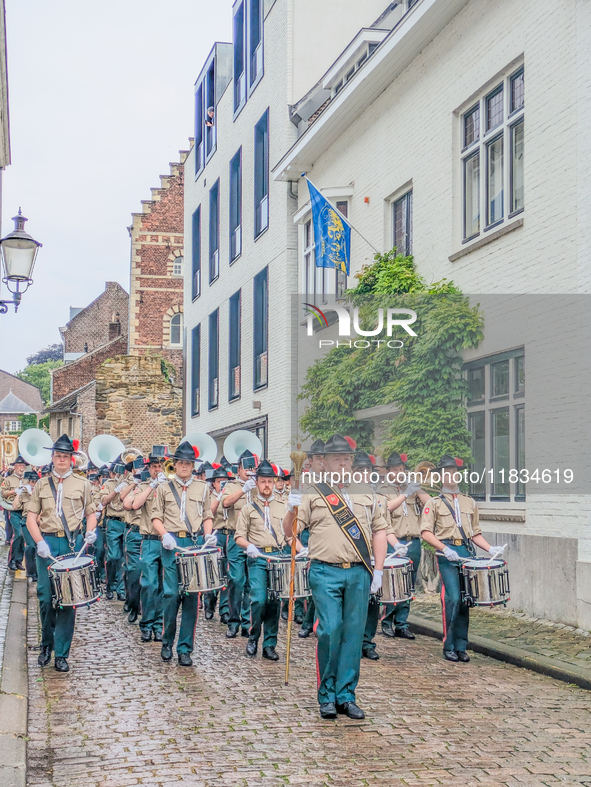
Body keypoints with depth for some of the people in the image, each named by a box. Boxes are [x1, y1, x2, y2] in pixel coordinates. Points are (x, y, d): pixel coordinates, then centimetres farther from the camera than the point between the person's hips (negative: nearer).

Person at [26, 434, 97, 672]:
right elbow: (31, 517, 5)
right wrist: (40, 542, -10)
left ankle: (61, 653, 5)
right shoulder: (42, 485, 11)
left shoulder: (82, 484, 10)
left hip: (73, 544, -1)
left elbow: (91, 514, 13)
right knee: (46, 597, -2)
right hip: (47, 543, 1)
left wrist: (91, 531, -9)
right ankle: (46, 644, 21)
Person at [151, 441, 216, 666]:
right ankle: (167, 643, 12)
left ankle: (185, 649, 5)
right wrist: (165, 535, -9)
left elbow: (207, 516, 17)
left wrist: (208, 535, -1)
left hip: (196, 544, 1)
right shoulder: (164, 488, 11)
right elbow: (156, 517, 9)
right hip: (172, 545, -1)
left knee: (192, 596, -1)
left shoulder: (202, 488, 15)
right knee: (171, 594, -7)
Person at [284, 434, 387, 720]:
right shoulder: (312, 494, 5)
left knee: (353, 634, 3)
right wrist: (292, 511, -20)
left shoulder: (366, 493, 15)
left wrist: (378, 570, 6)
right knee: (329, 631, -8)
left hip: (359, 574, 3)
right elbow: (290, 531, 1)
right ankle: (327, 696, 6)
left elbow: (379, 531, 16)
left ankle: (346, 696, 12)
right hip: (326, 573, -3)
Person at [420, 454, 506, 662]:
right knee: (453, 598, -13)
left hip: (467, 553, 4)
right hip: (447, 556, -4)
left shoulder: (470, 503, 19)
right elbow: (426, 532, -3)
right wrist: (445, 549, -16)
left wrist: (490, 549, 4)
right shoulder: (434, 503, 6)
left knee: (465, 601, 3)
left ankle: (461, 647, 11)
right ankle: (449, 647, -3)